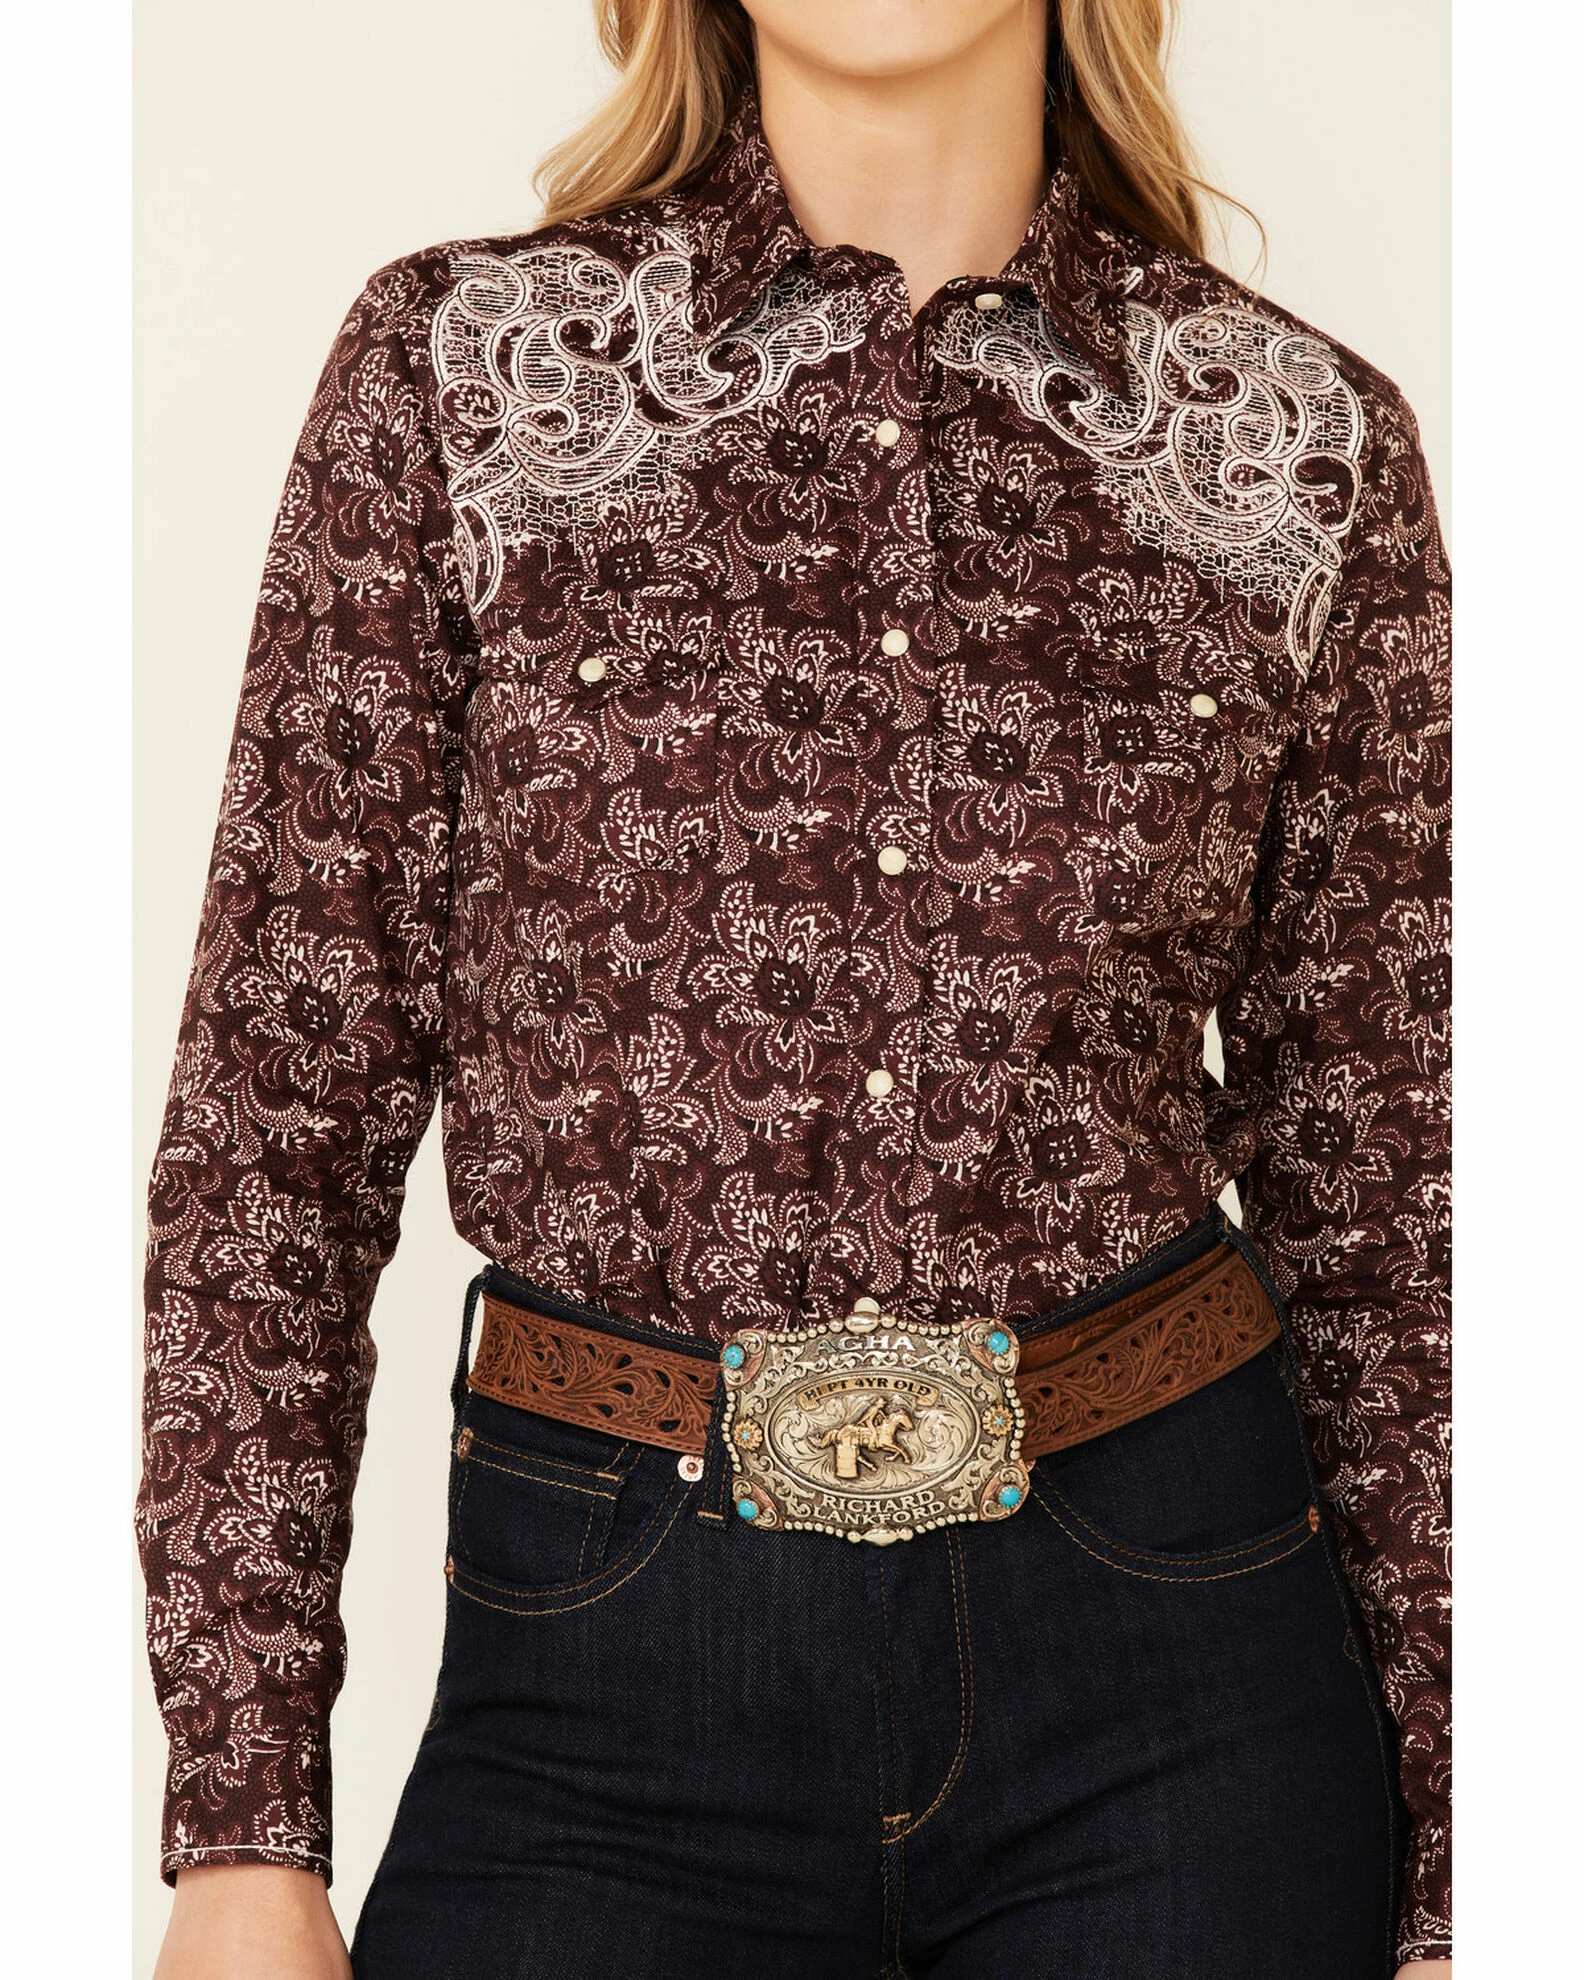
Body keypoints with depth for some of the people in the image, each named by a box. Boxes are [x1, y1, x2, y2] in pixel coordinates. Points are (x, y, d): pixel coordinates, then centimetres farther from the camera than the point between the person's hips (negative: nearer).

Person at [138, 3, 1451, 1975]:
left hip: (1172, 1646, 2)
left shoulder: (1309, 441, 1)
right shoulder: (454, 368, -2)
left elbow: (1374, 1183, 6)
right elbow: (281, 1106, -3)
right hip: (616, 1682, -1)